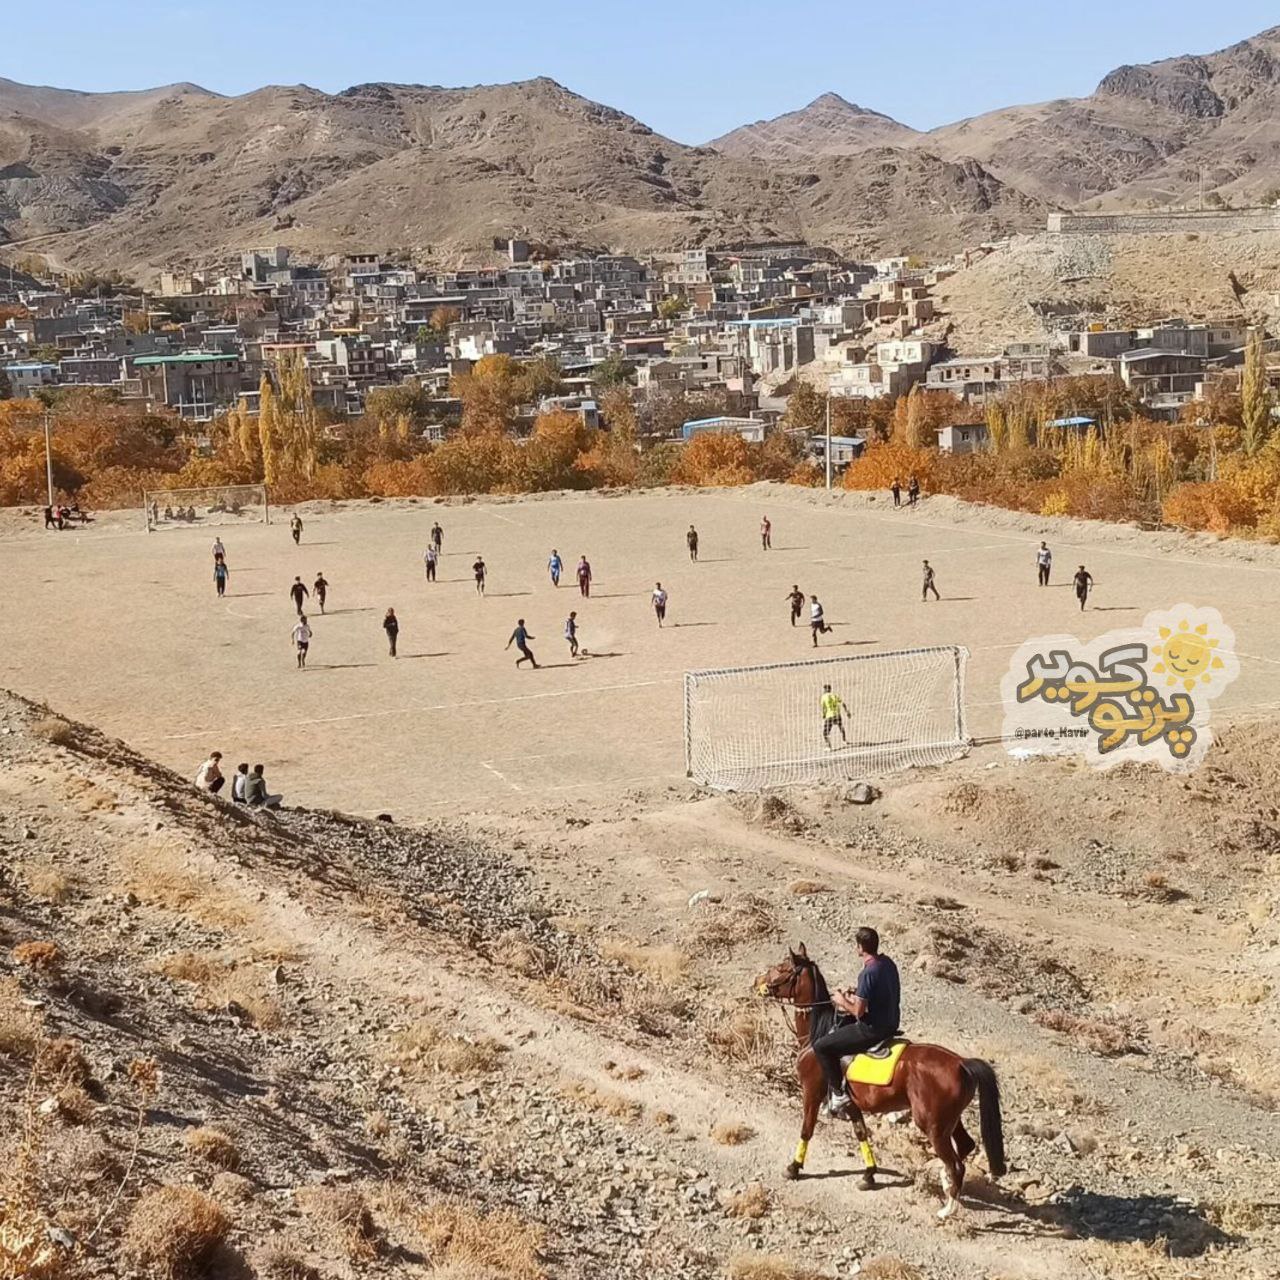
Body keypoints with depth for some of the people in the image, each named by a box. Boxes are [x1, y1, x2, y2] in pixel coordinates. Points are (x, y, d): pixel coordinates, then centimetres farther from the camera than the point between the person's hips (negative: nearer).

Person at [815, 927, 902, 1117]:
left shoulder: (867, 973, -24)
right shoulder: (888, 962, 3)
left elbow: (858, 1011, -23)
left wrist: (842, 1001, -4)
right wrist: (856, 995, 14)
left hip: (873, 1030, -9)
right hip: (891, 1022, 9)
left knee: (821, 1047, -3)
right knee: (843, 1024, 33)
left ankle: (839, 1094, 1)